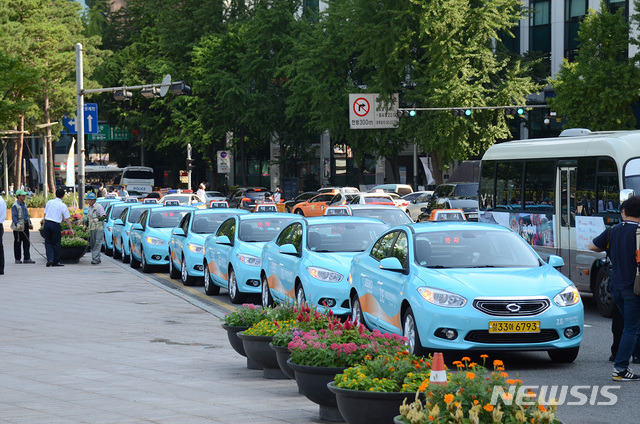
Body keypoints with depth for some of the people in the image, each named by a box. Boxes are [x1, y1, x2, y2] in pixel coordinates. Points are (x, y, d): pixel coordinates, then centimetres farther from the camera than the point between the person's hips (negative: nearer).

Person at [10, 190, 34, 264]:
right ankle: (17, 259, 9)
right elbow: (14, 217, -18)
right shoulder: (15, 206, -10)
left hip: (25, 226, 7)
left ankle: (27, 258, 3)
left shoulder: (24, 204, 15)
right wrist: (17, 224, -31)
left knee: (26, 243, 3)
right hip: (19, 227, -7)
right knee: (17, 243, 1)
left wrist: (30, 224, 19)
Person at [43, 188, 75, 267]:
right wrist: (71, 229, 7)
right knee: (56, 244, 7)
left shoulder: (49, 202, 5)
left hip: (47, 223, 3)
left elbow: (45, 214, 11)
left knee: (48, 242, 9)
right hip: (55, 225, -3)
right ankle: (56, 262, 12)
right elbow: (67, 219, -1)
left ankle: (49, 259, -8)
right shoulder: (63, 206, -4)